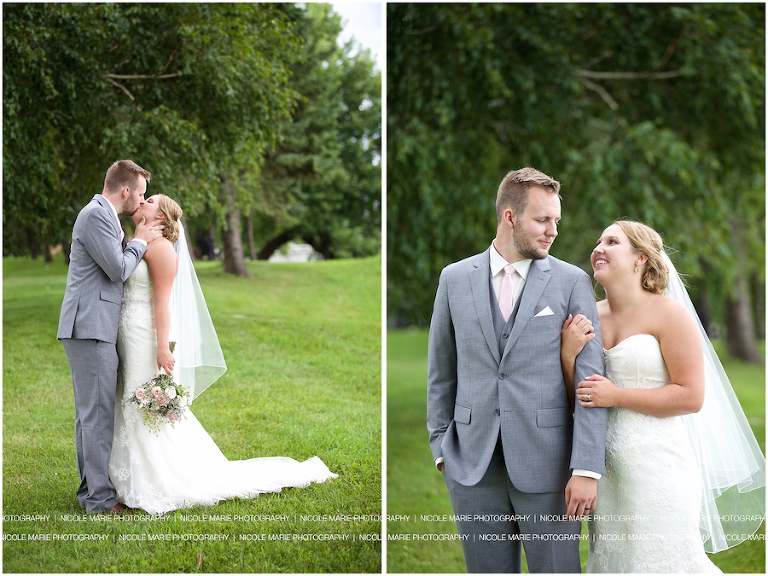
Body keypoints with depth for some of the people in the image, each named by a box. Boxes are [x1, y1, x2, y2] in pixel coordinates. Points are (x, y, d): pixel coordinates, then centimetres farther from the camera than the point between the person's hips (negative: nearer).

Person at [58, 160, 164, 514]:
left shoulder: (103, 215, 20)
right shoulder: (95, 215, -13)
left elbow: (117, 267, 20)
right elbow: (118, 269, -17)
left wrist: (137, 235, 12)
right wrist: (141, 240, -3)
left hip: (94, 328, 11)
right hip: (90, 328, -11)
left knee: (90, 413, 14)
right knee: (97, 413, -9)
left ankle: (91, 489, 21)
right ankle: (100, 499, -6)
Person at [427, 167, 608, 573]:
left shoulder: (572, 282, -1)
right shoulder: (455, 279, 6)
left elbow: (589, 379, -5)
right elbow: (441, 372, 12)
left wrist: (587, 469, -11)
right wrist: (441, 449, 8)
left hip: (547, 464, -2)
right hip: (472, 465, 2)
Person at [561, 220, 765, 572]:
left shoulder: (669, 314, -9)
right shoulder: (590, 318, 8)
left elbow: (691, 396, -14)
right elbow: (577, 401, 11)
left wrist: (617, 396, -16)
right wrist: (569, 356, -8)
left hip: (656, 464, -6)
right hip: (606, 466, 6)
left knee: (661, 560, -1)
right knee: (611, 559, 14)